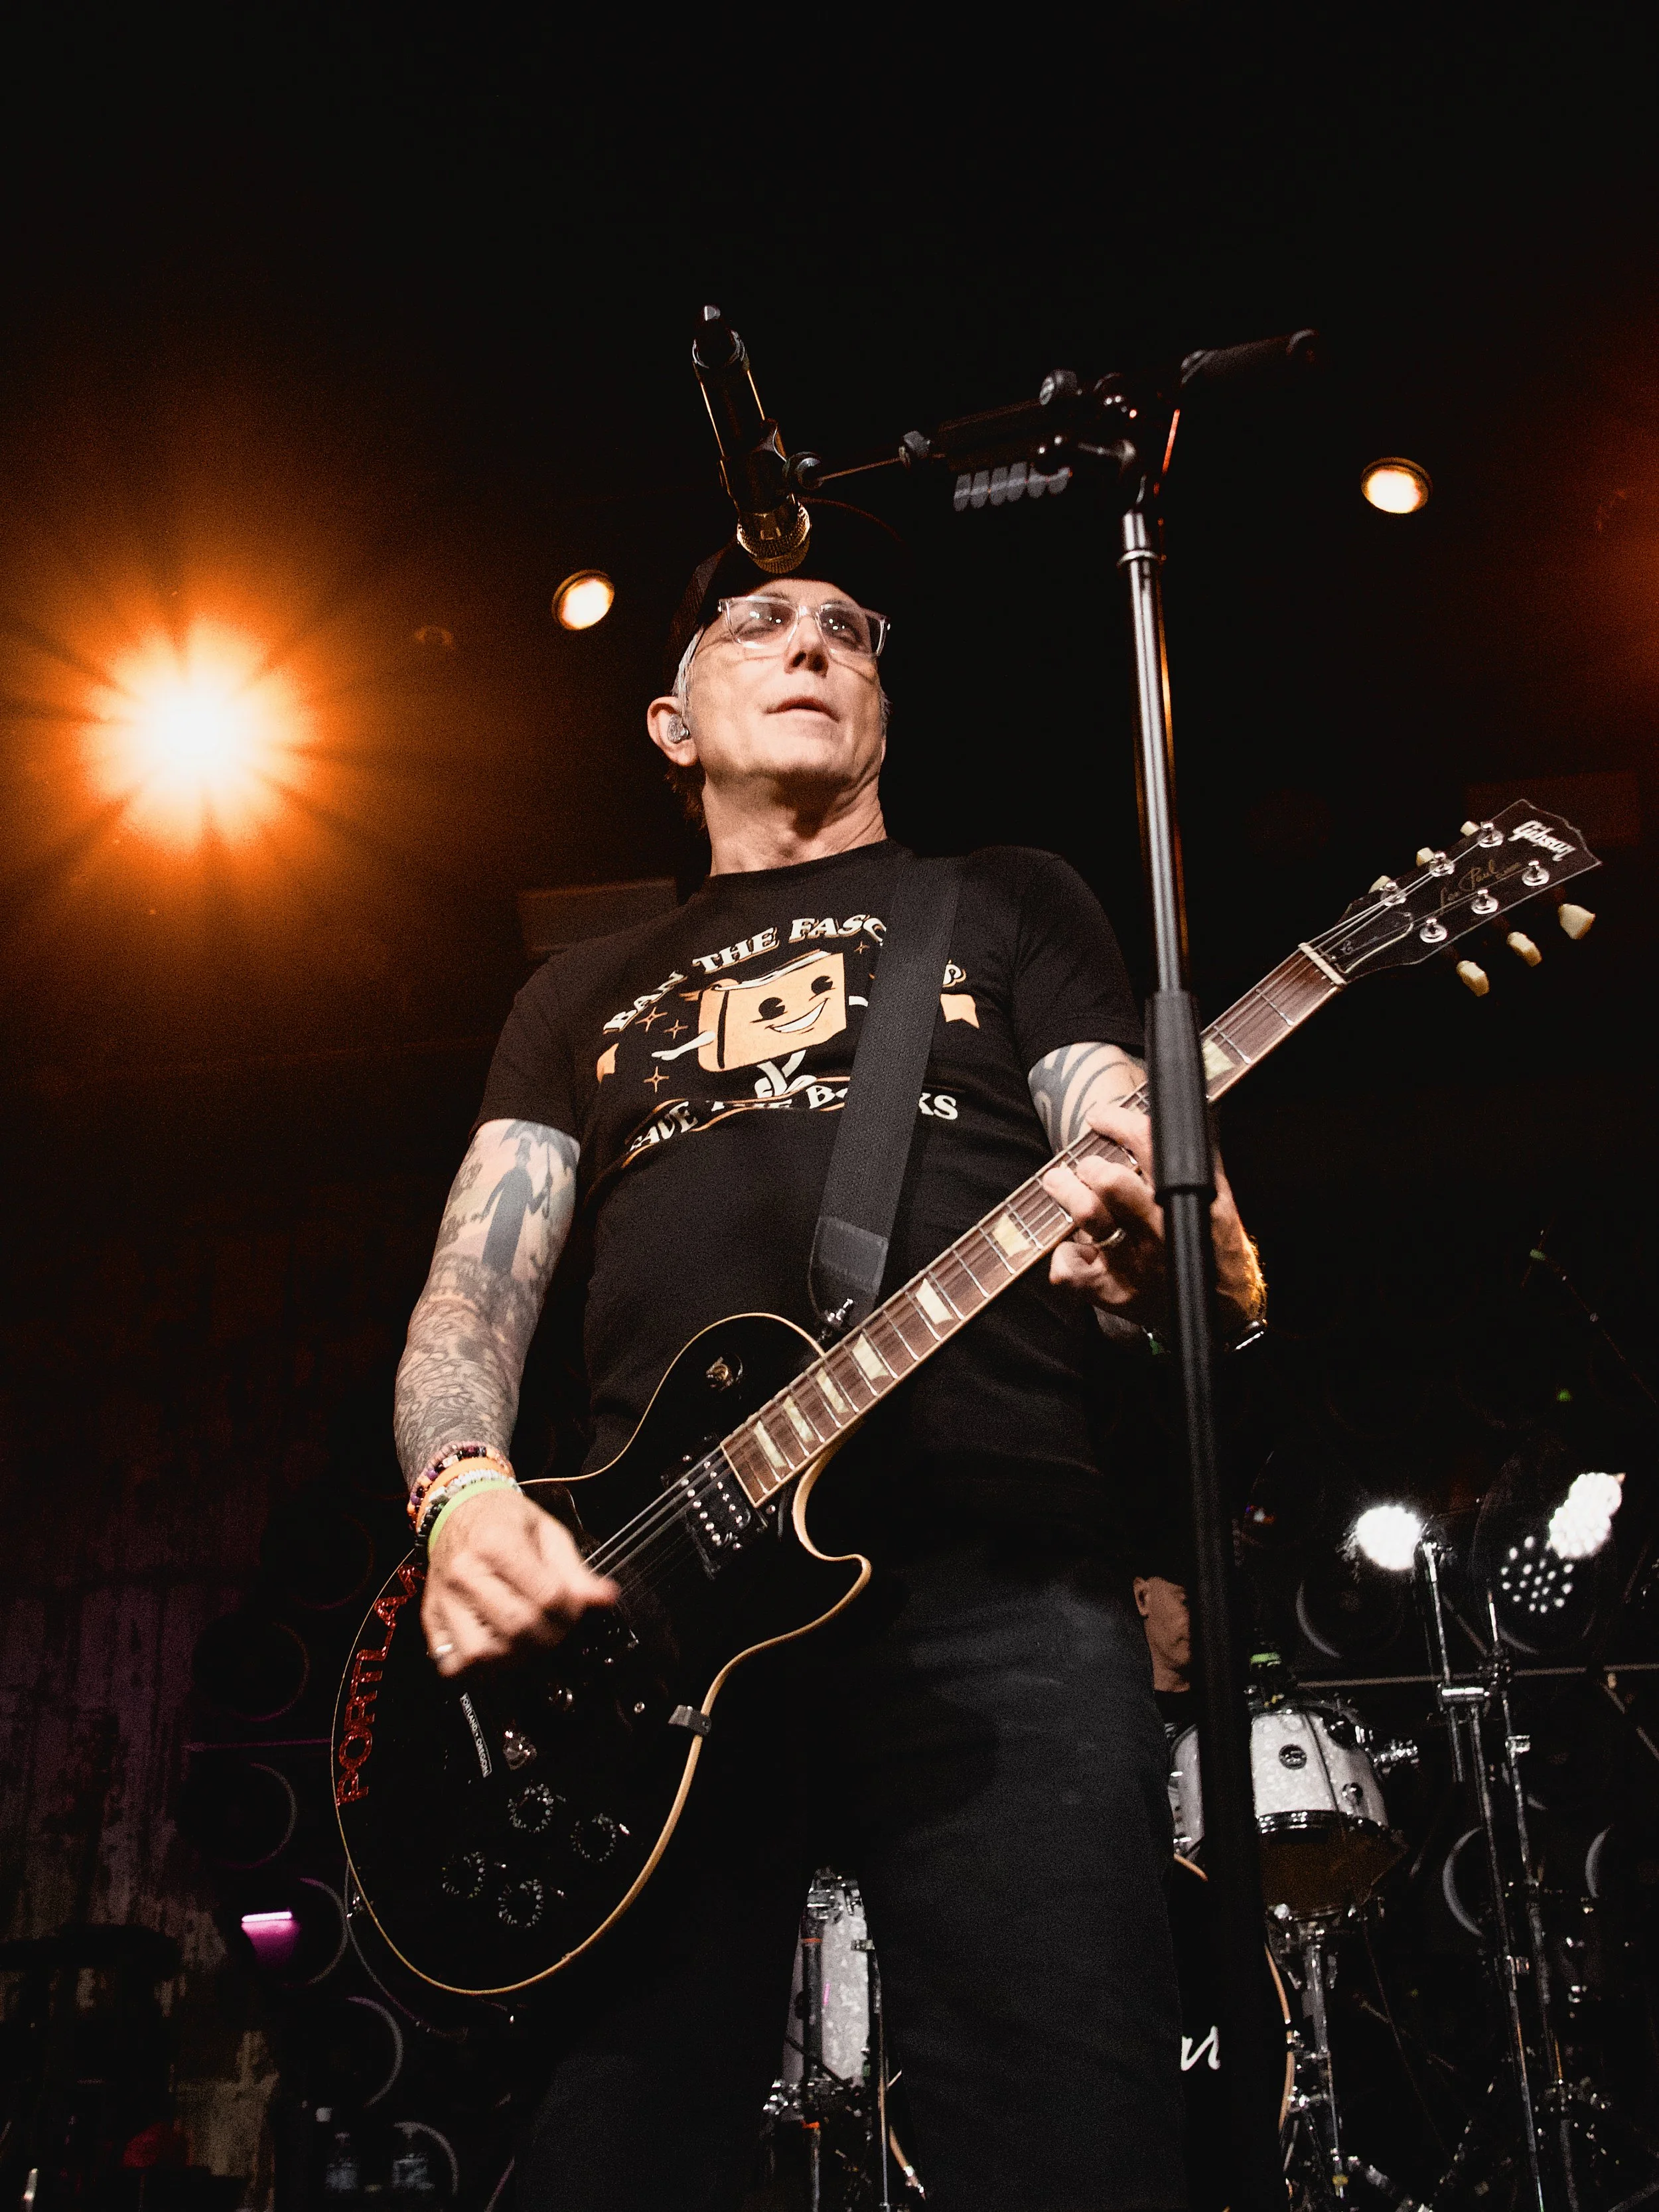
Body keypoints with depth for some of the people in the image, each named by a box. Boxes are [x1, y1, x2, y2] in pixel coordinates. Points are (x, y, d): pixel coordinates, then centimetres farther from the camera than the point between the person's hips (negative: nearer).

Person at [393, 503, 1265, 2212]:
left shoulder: (1011, 908, 21)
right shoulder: (587, 993, 26)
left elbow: (1133, 1191, 9)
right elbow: (472, 1293, 16)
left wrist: (1164, 1258, -17)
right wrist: (463, 1491, -6)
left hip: (996, 1577, -1)